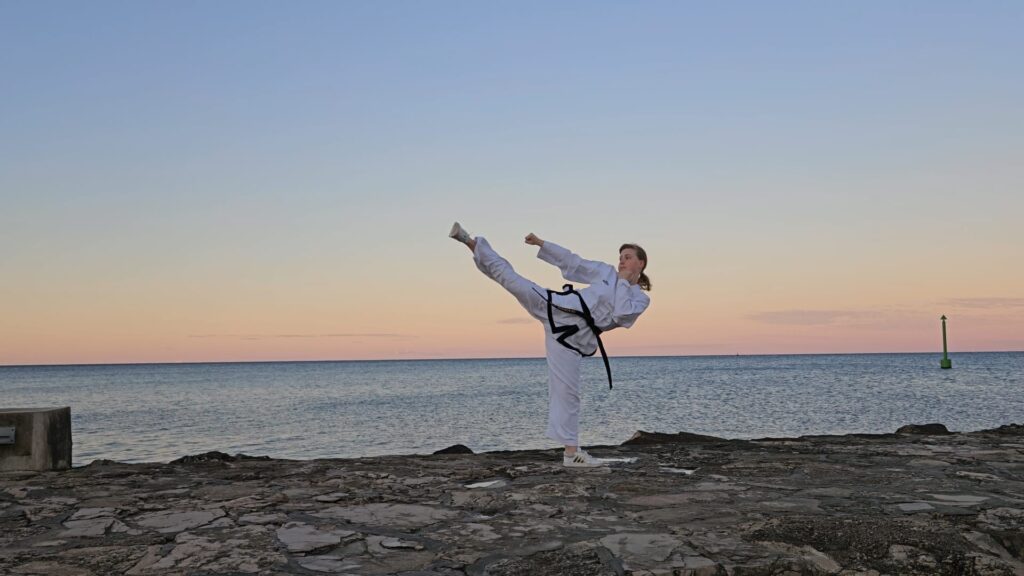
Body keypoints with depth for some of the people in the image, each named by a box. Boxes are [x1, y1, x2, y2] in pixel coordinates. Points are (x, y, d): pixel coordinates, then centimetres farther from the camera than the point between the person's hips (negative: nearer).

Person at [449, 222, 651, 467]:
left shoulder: (641, 299, 9)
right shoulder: (607, 272, 11)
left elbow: (621, 315, -10)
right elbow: (571, 262, 10)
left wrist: (624, 282, -5)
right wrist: (541, 243, 4)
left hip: (572, 336, 0)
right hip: (558, 309, 1)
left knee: (566, 391, -2)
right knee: (510, 277, -15)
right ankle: (470, 241, -13)